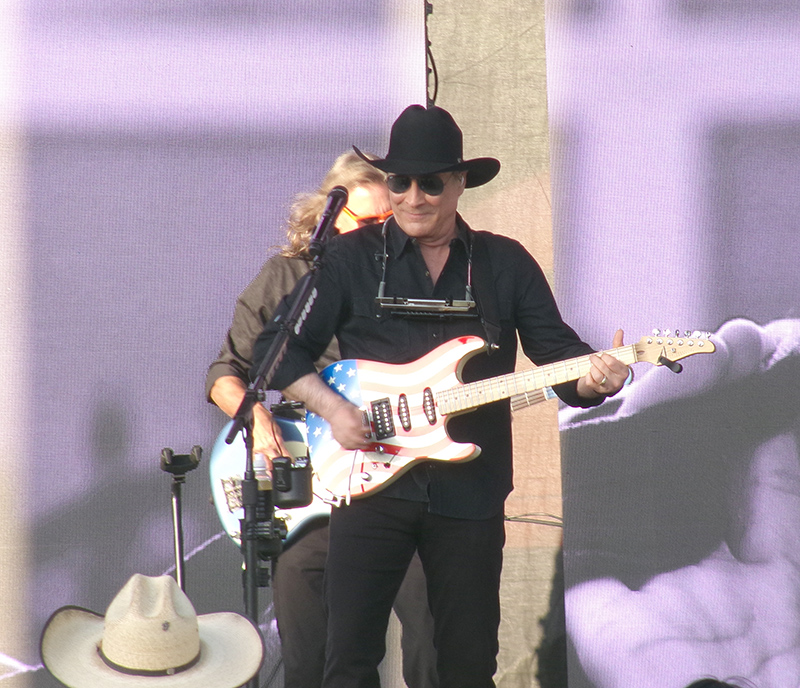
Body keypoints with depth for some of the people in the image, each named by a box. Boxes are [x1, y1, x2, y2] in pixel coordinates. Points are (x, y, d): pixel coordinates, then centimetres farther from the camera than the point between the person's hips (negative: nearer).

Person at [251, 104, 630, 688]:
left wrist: (594, 377, -18)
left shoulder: (506, 264, 8)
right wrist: (331, 408, -12)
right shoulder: (350, 260, 4)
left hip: (470, 493, 1)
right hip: (371, 484, -1)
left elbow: (558, 350, 5)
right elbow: (277, 347, 4)